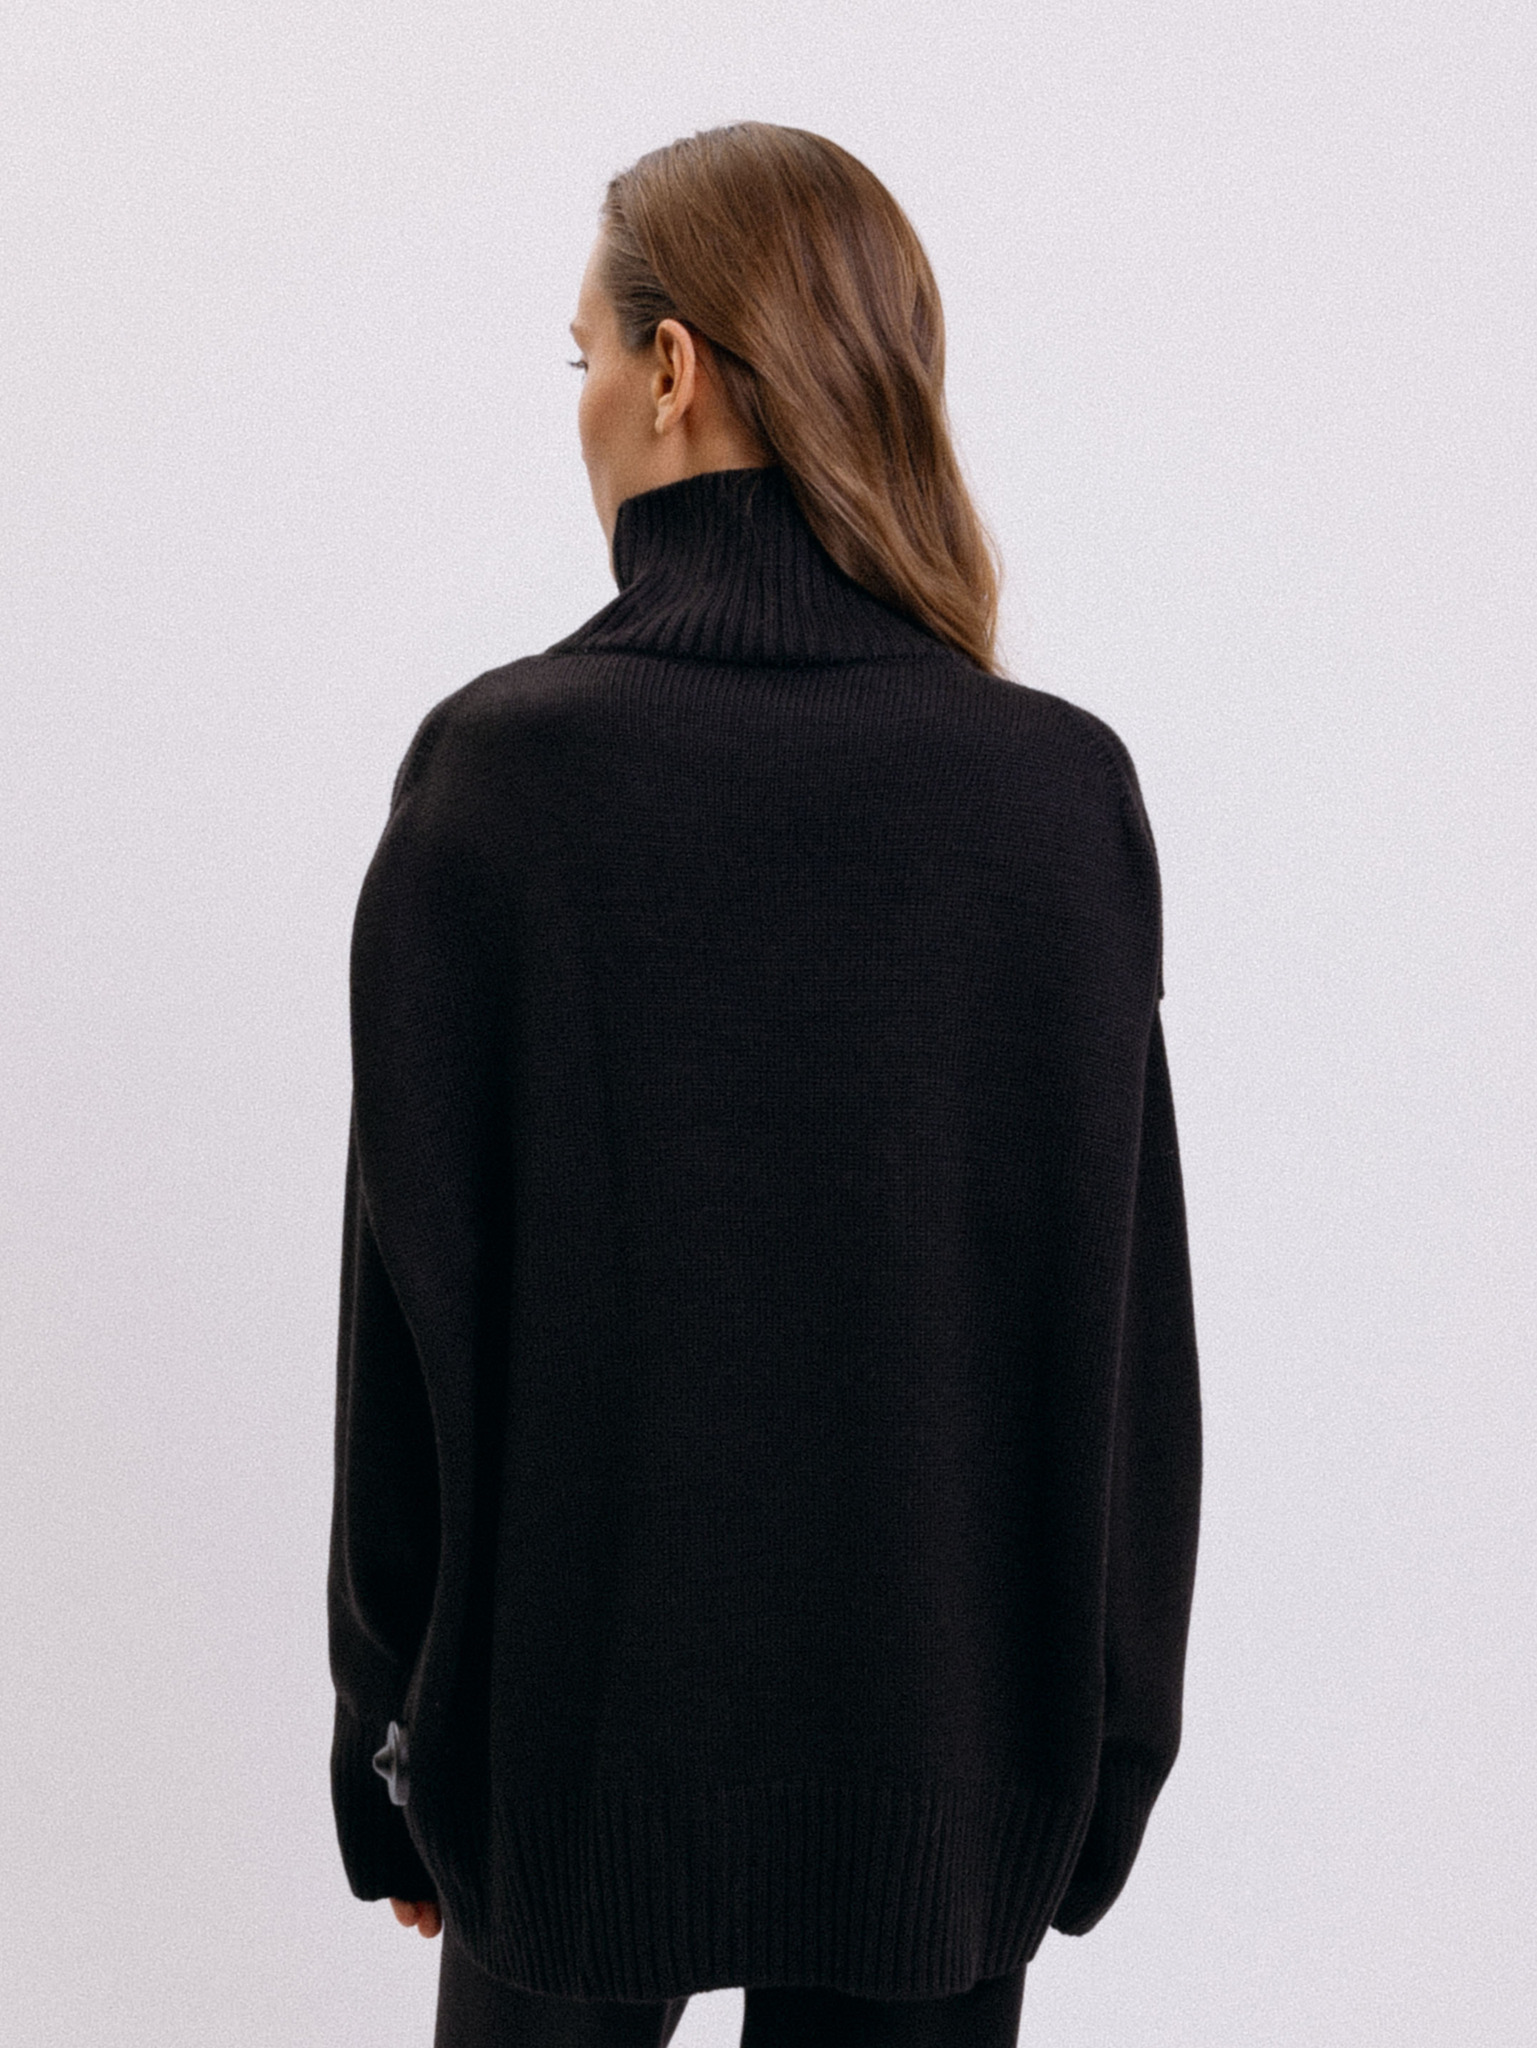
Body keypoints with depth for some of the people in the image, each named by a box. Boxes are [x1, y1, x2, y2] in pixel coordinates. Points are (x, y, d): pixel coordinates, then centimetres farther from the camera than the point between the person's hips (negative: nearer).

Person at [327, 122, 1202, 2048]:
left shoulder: (498, 764, -14)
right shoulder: (1068, 788, -9)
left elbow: (413, 1303, -10)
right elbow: (1134, 1339, -5)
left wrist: (386, 1737, 3)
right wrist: (1109, 1759, 8)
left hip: (576, 1739, -1)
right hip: (945, 1758, 1)